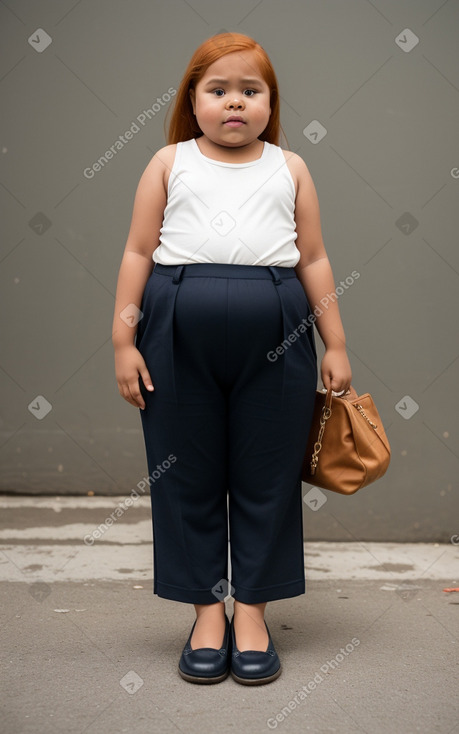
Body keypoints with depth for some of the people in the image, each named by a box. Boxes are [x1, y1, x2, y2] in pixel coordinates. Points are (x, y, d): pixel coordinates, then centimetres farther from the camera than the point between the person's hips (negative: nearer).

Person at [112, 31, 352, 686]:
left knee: (266, 476, 6)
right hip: (179, 335, 0)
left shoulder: (290, 168, 13)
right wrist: (123, 339, -1)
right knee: (187, 475, 6)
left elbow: (314, 260, 13)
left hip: (274, 336, 1)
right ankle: (207, 608, 21)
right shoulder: (170, 164, 10)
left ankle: (252, 607, 21)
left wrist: (335, 344, 9)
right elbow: (138, 253, 6)